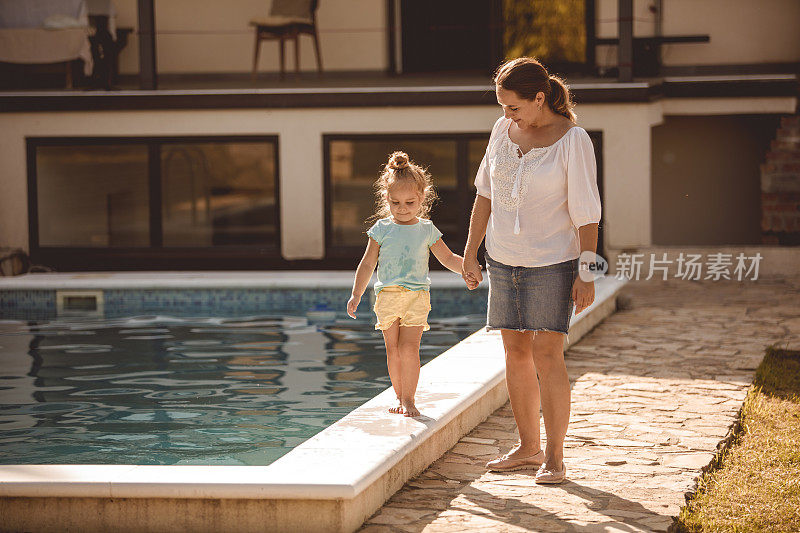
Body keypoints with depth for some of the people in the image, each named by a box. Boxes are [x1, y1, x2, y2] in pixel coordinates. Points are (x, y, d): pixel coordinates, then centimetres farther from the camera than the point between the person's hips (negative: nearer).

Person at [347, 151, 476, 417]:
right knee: (393, 349, 3)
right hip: (388, 294, 1)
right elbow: (367, 264, 10)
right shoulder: (382, 229, 5)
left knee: (409, 348, -12)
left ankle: (408, 399, -5)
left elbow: (448, 258, 14)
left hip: (417, 295, -1)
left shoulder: (427, 230, 6)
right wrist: (356, 295, 7)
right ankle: (400, 396, 17)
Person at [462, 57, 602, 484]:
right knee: (516, 353, 8)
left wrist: (586, 276, -13)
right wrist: (470, 253, 9)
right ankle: (528, 449, 18)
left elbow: (586, 213, -11)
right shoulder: (504, 130, 3)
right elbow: (486, 195, 10)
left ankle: (554, 458, -4)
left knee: (546, 354, -10)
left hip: (552, 261, -5)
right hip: (503, 258, 6)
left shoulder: (573, 141, -13)